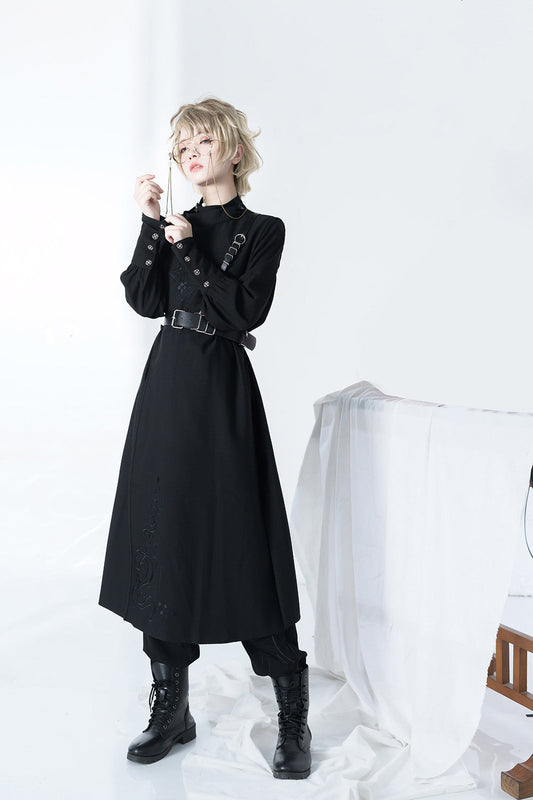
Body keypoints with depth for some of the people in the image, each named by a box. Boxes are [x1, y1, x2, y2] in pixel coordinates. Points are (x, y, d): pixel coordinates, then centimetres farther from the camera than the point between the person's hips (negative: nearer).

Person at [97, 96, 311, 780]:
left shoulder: (263, 231, 2)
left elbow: (245, 310, -13)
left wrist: (188, 248, -9)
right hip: (167, 388, 5)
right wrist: (151, 226, -5)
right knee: (164, 540, 6)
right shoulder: (175, 225, 14)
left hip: (222, 392, -5)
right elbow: (145, 301, 1)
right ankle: (171, 709, 19)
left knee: (242, 546, -6)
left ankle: (293, 718, 8)